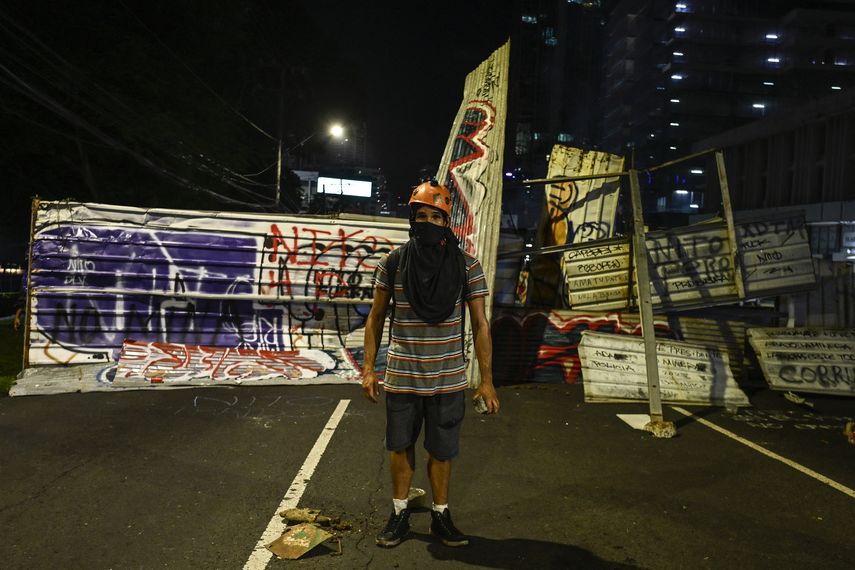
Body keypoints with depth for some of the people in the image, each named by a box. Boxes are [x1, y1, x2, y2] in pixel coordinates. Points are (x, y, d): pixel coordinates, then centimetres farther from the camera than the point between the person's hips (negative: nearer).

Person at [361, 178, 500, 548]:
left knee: (441, 451, 12)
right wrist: (368, 369, 2)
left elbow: (480, 324, -2)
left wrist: (486, 379, -3)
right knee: (400, 447, 15)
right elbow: (376, 318, 5)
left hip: (448, 379, -1)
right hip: (401, 376, 1)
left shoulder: (467, 266, -6)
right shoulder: (391, 264, -4)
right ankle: (399, 514, 35)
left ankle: (440, 516, 33)